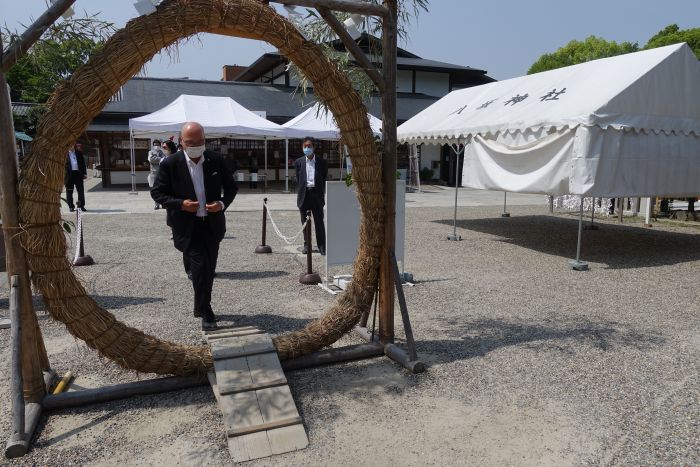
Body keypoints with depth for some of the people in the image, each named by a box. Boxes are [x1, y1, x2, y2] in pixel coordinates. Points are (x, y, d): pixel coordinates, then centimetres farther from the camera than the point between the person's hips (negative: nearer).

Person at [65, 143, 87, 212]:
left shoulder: (79, 153, 13)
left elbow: (83, 163, 14)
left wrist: (84, 173, 7)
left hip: (78, 173, 3)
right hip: (69, 174, -3)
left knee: (81, 190, 4)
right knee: (69, 191, 2)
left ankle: (81, 205, 12)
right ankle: (71, 206, 9)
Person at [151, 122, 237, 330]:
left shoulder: (216, 160, -3)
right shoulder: (170, 163, -10)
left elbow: (231, 186, 6)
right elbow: (157, 192, -3)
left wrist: (222, 203, -13)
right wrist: (180, 204, -19)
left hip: (213, 224, 4)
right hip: (187, 226, -3)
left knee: (209, 268, 13)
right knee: (200, 267, -11)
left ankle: (200, 307, 34)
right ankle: (206, 313, 5)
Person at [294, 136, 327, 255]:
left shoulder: (322, 163, 2)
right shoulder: (298, 162, 6)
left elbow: (324, 180, 3)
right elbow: (298, 180, 8)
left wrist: (322, 196, -2)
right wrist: (299, 195, 2)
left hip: (316, 193, -2)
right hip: (304, 194, 2)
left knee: (319, 221, 1)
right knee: (305, 222, 9)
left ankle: (321, 245, 9)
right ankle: (307, 244, 21)